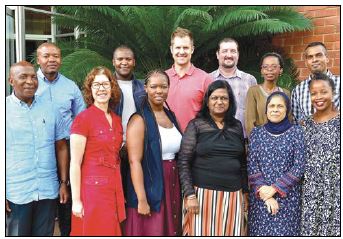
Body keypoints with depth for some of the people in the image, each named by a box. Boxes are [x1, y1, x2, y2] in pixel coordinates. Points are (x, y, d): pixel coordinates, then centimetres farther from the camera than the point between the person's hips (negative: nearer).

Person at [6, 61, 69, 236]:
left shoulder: (50, 110, 6)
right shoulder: (6, 109, -3)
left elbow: (61, 148, 9)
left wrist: (64, 183, 5)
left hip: (48, 191, 3)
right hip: (16, 193, -2)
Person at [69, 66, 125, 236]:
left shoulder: (117, 120, 10)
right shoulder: (83, 118, -9)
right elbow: (75, 163, -11)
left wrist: (120, 193, 14)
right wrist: (76, 200, -13)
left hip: (115, 190, 6)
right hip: (92, 189, -6)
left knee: (113, 231, 13)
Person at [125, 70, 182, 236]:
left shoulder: (171, 116, 10)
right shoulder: (139, 120, -11)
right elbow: (135, 161, -17)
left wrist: (183, 189, 11)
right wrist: (142, 200, -20)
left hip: (172, 186, 7)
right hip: (150, 187, -6)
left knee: (170, 231, 15)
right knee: (150, 232, 4)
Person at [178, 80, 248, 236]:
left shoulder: (237, 126, 10)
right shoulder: (196, 125, -2)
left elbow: (243, 163, 15)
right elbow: (184, 162, -6)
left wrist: (245, 193, 13)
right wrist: (190, 194, -12)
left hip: (233, 195, 4)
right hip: (204, 193, -3)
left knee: (231, 233, 9)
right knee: (203, 233, 2)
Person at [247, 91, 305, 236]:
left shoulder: (296, 132, 1)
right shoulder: (257, 133, 5)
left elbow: (299, 166, -5)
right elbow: (251, 166, 0)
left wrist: (274, 188, -12)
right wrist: (263, 191, -11)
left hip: (287, 196, -1)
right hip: (260, 196, 1)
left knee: (284, 231, 3)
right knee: (261, 231, 6)